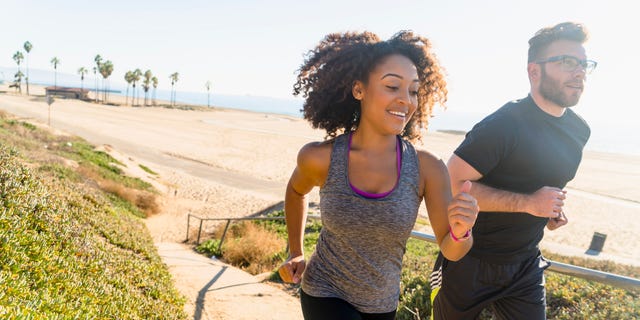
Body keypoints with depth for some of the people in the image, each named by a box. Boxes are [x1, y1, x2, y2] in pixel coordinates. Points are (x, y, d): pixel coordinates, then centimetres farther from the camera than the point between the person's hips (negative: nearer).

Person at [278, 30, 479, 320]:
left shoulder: (428, 168, -19)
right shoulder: (320, 158, -19)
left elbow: (451, 251, -11)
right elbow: (296, 190, 4)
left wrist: (460, 232, -32)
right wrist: (295, 253, 6)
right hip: (325, 295, -2)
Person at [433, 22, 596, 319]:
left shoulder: (579, 130, 3)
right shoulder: (502, 125, -22)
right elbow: (452, 185, -25)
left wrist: (554, 206, 2)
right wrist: (528, 203, -28)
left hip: (526, 267, 6)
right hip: (472, 264, -6)